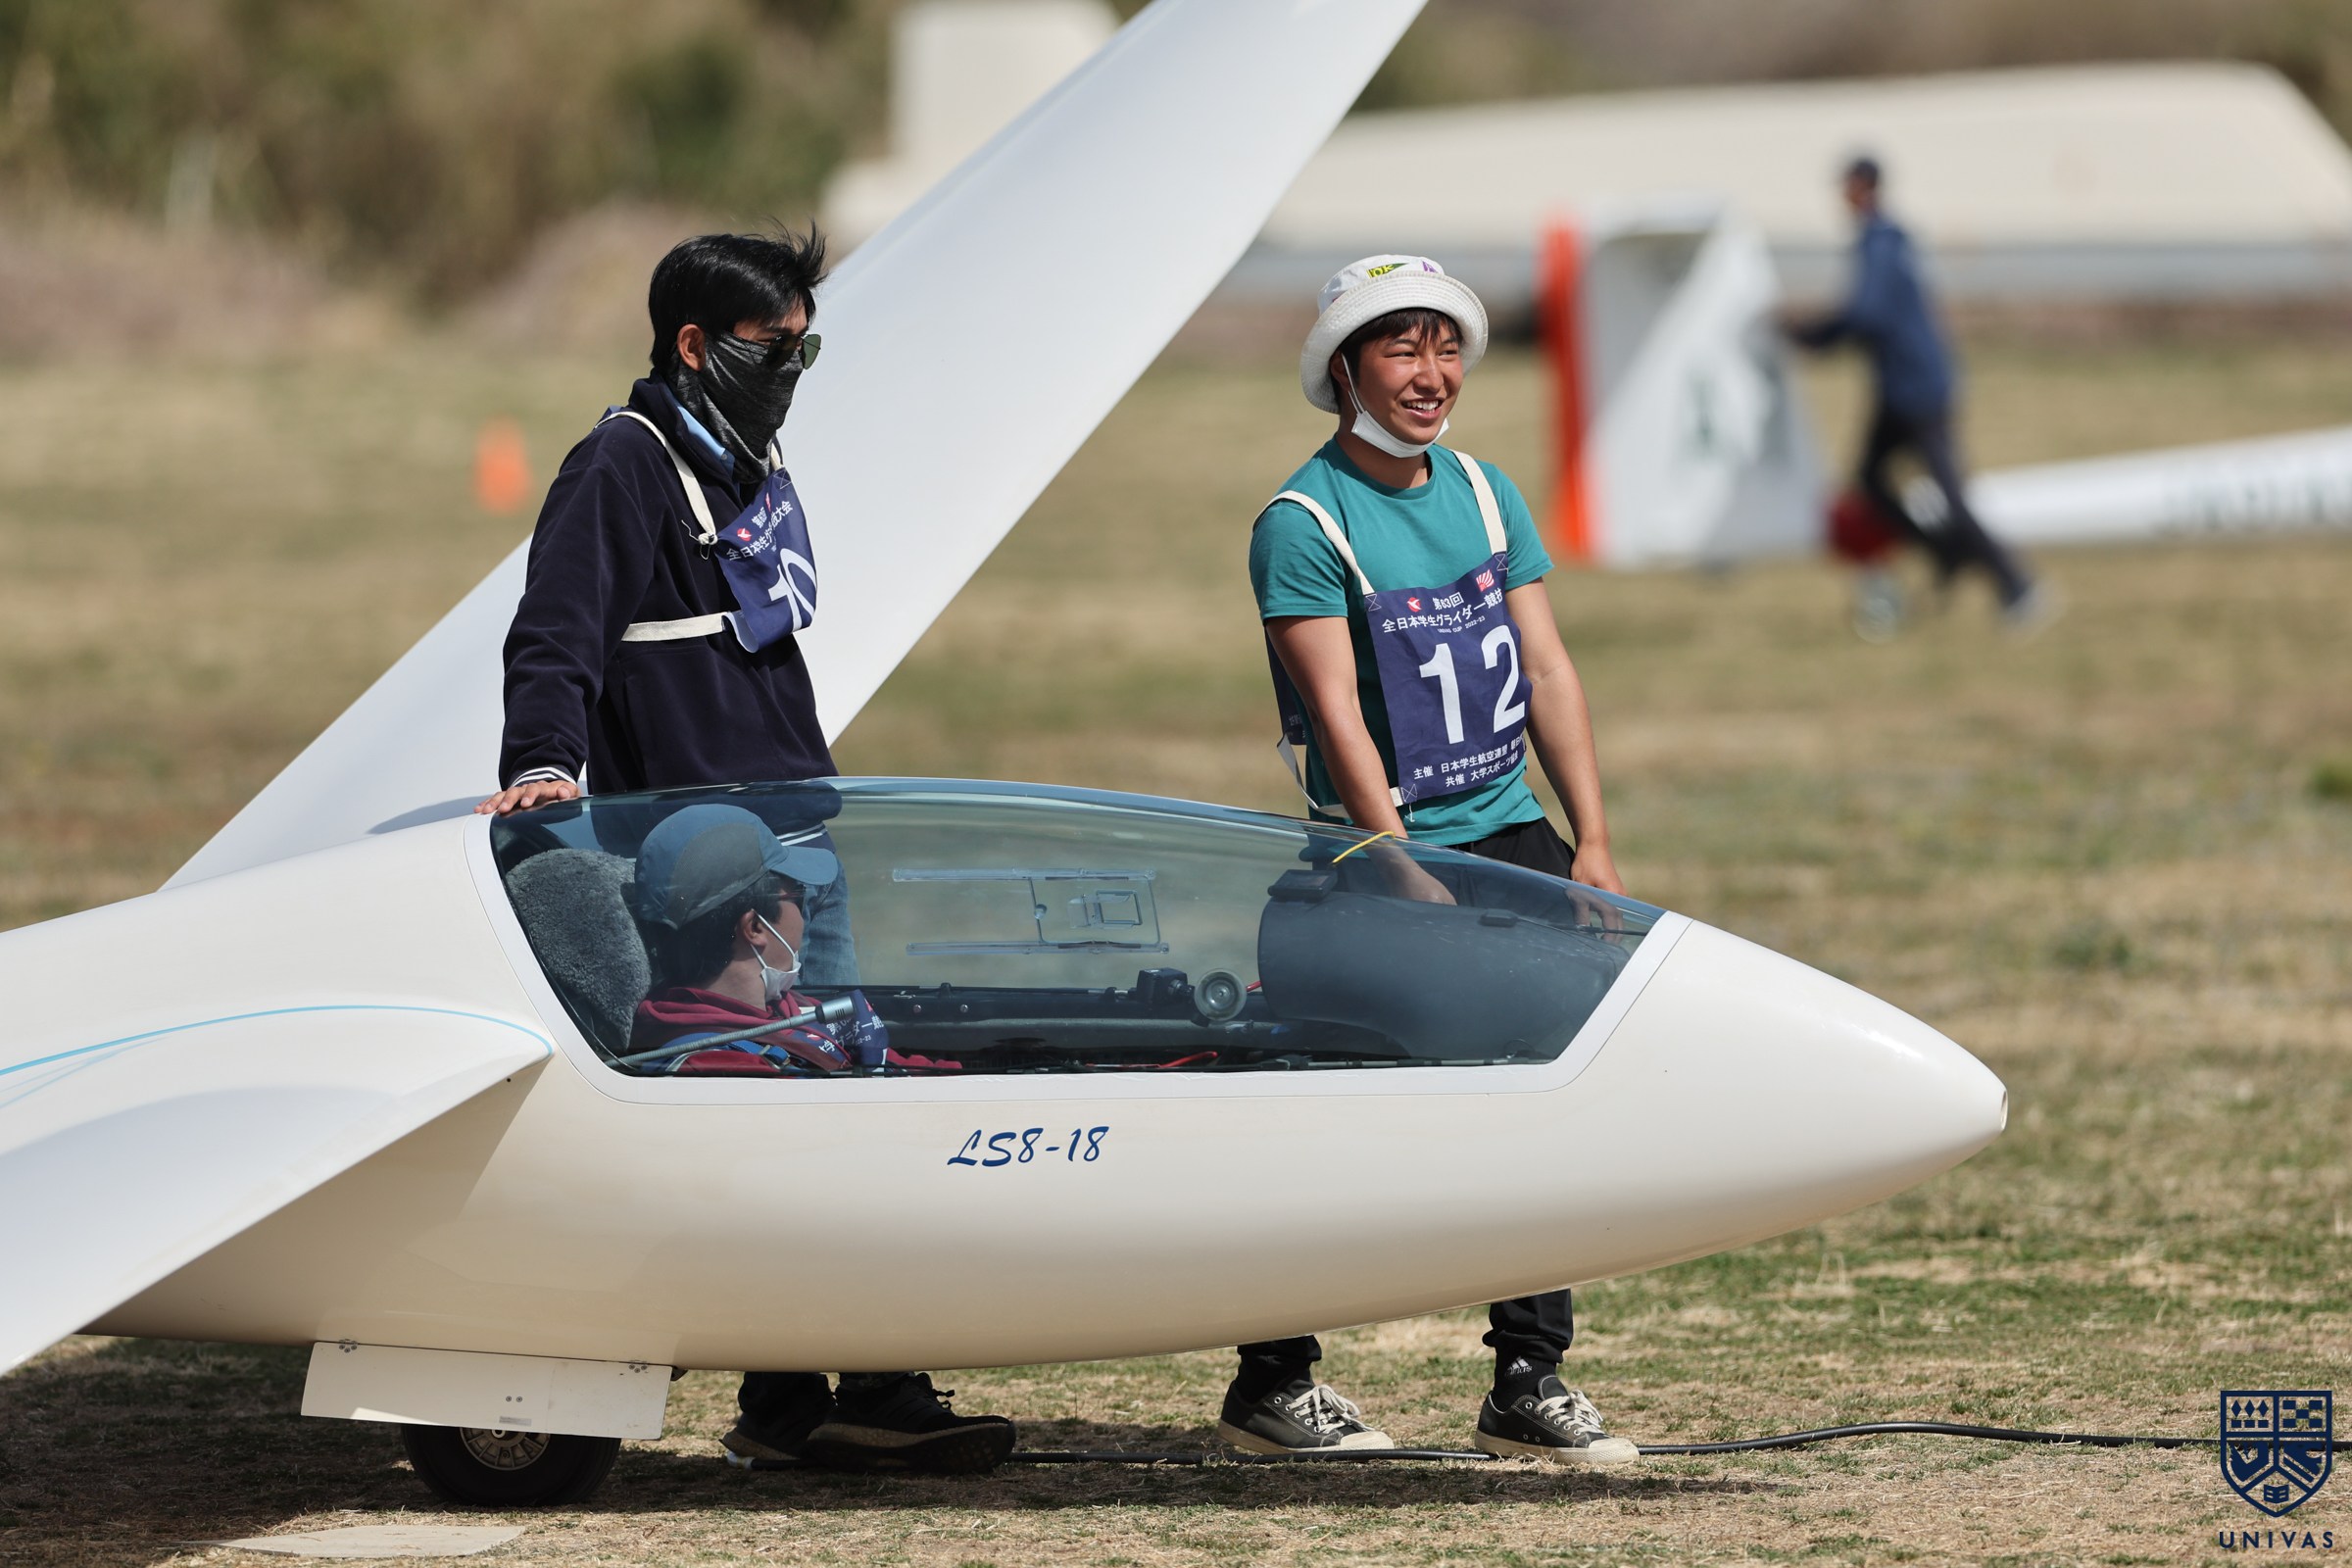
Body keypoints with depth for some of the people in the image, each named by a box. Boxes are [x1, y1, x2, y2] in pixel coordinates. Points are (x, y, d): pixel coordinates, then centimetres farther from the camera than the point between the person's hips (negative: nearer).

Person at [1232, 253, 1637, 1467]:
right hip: (1383, 846, -6)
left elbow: (1546, 672, 8)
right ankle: (1271, 1380, 10)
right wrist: (1408, 883, -20)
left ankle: (1529, 1382, 1)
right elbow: (1338, 716, -15)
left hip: (1511, 832, 6)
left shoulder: (1485, 493, 11)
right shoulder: (1302, 524, -9)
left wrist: (1591, 844, -1)